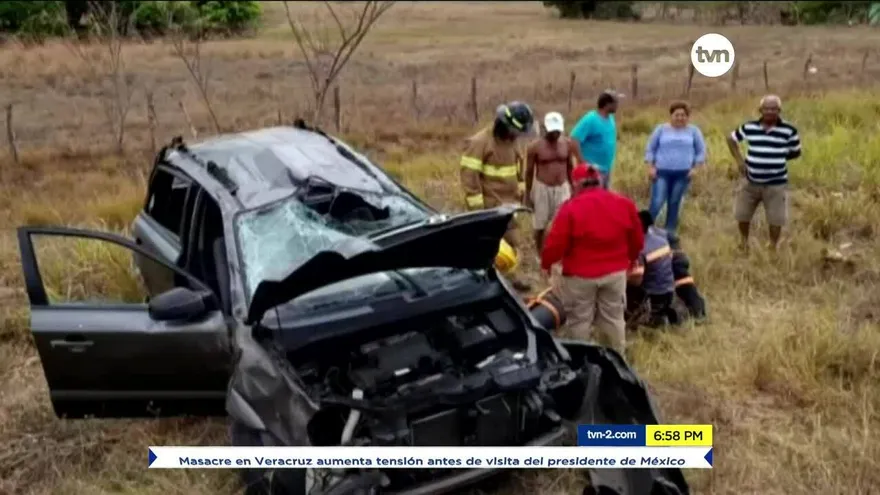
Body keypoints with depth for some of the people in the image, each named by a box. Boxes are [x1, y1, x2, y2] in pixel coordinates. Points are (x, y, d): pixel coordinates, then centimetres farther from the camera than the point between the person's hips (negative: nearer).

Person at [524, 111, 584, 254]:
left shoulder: (568, 144, -1)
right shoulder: (535, 146, -10)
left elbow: (570, 167, 10)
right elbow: (529, 172, -3)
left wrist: (573, 188, 13)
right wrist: (527, 194, -1)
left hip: (562, 188, 2)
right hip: (542, 188, -2)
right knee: (540, 226, 10)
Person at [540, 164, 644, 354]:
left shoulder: (571, 208, -16)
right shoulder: (624, 204, -1)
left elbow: (555, 243, -13)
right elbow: (638, 240, 9)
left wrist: (546, 263, 5)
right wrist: (629, 260, 27)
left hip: (580, 275, -4)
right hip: (615, 272, 4)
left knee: (580, 320, 12)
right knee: (613, 317, 18)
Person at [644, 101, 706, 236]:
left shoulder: (693, 131, 6)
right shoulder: (661, 129, 4)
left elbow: (701, 151, 10)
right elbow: (650, 149, 6)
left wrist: (695, 168, -1)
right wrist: (650, 167, -4)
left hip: (683, 174, 1)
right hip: (662, 172, -1)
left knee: (674, 203, 4)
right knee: (657, 203, -10)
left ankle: (669, 233, 13)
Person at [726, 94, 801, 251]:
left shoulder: (789, 130, -8)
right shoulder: (749, 127, -2)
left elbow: (796, 152, 5)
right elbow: (731, 139, 12)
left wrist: (777, 159, -5)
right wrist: (739, 160, 3)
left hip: (776, 183, -2)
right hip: (750, 182, 2)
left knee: (776, 218, 4)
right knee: (742, 214, 14)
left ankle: (773, 248, 23)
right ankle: (744, 242, 38)